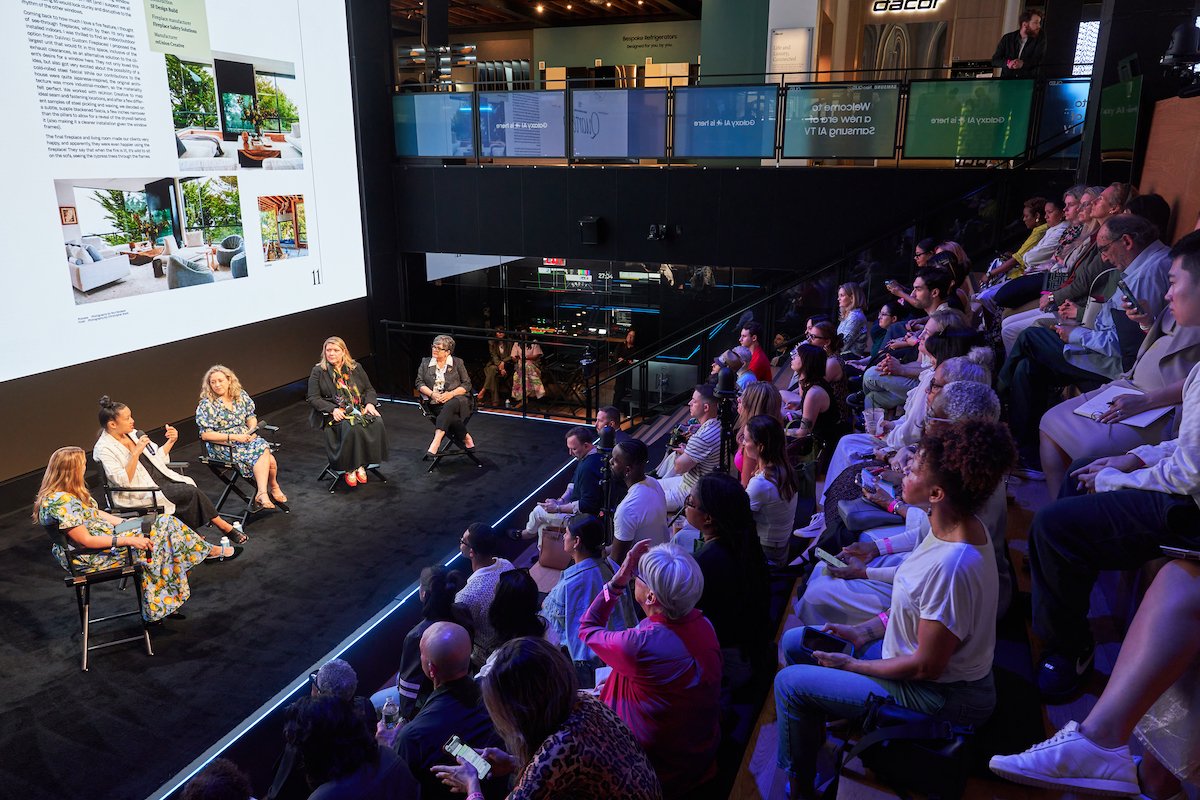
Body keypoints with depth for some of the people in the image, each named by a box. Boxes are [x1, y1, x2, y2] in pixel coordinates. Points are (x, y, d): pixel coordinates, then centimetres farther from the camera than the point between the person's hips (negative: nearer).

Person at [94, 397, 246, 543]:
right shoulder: (104, 449, -11)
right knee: (192, 492, -21)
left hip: (162, 479, 7)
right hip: (140, 495, -7)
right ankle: (225, 527, -8)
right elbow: (123, 482, -21)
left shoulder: (133, 434, 10)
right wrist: (136, 453, -28)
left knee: (189, 486, -21)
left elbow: (157, 457, 21)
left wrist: (171, 442, 4)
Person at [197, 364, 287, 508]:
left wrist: (253, 429, -6)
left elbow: (251, 417, 17)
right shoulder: (206, 405, -7)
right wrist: (234, 437, -19)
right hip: (223, 446, -5)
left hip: (246, 438, 5)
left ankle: (262, 494, -19)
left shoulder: (241, 395, 7)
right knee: (262, 453, -28)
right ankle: (273, 488, -17)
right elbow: (205, 435, -11)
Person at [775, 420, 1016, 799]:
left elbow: (926, 667, -26)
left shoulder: (952, 566, -35)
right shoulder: (954, 526, -6)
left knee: (789, 682, -7)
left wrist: (851, 665, -13)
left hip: (938, 695, -9)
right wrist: (863, 632, 2)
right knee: (794, 641, 11)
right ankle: (812, 732, 31)